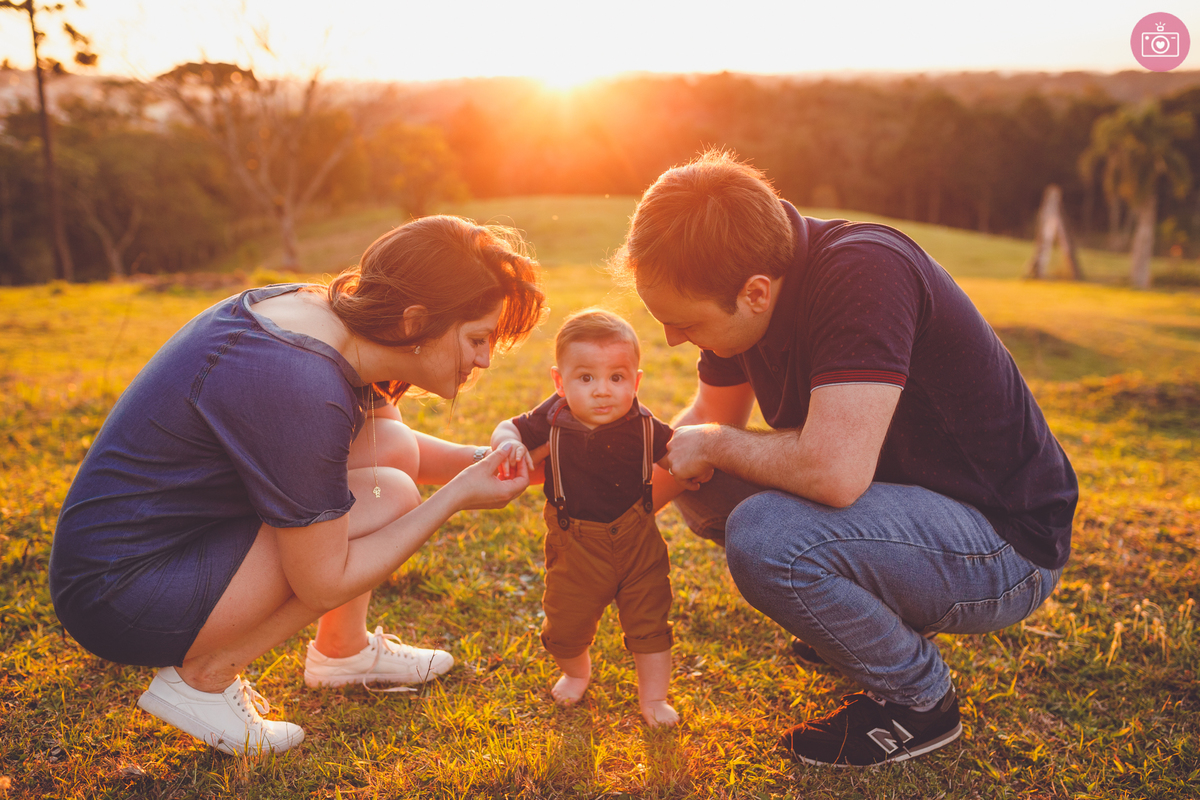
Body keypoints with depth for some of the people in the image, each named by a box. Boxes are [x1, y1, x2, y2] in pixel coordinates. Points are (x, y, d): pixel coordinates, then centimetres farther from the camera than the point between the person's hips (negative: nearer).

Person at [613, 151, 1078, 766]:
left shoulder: (864, 272, -31)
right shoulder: (739, 285, -5)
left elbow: (835, 472, -39)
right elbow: (709, 416, 10)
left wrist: (714, 443, -20)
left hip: (1006, 540, -8)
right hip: (906, 505, 8)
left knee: (764, 537, -29)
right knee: (703, 489, 5)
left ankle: (920, 699, -1)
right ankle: (882, 623, 17)